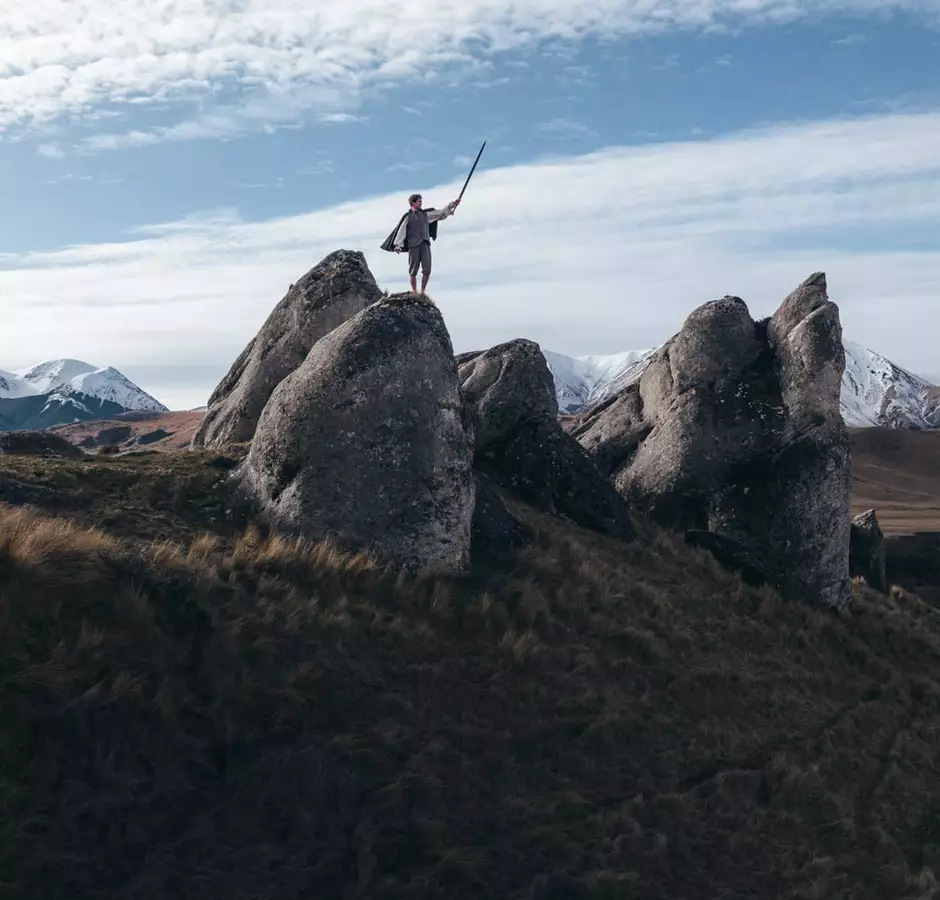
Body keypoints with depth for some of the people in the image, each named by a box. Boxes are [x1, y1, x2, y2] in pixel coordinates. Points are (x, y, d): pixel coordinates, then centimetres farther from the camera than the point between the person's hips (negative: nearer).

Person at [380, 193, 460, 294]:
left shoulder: (425, 214, 13)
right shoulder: (407, 216, -2)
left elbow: (441, 213, 15)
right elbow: (401, 231, -7)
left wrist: (452, 204, 10)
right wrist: (398, 245, -15)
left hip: (425, 245, 4)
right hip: (413, 246, -4)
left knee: (427, 270, -2)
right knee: (413, 271, 0)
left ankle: (423, 291, 9)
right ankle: (414, 292, 9)